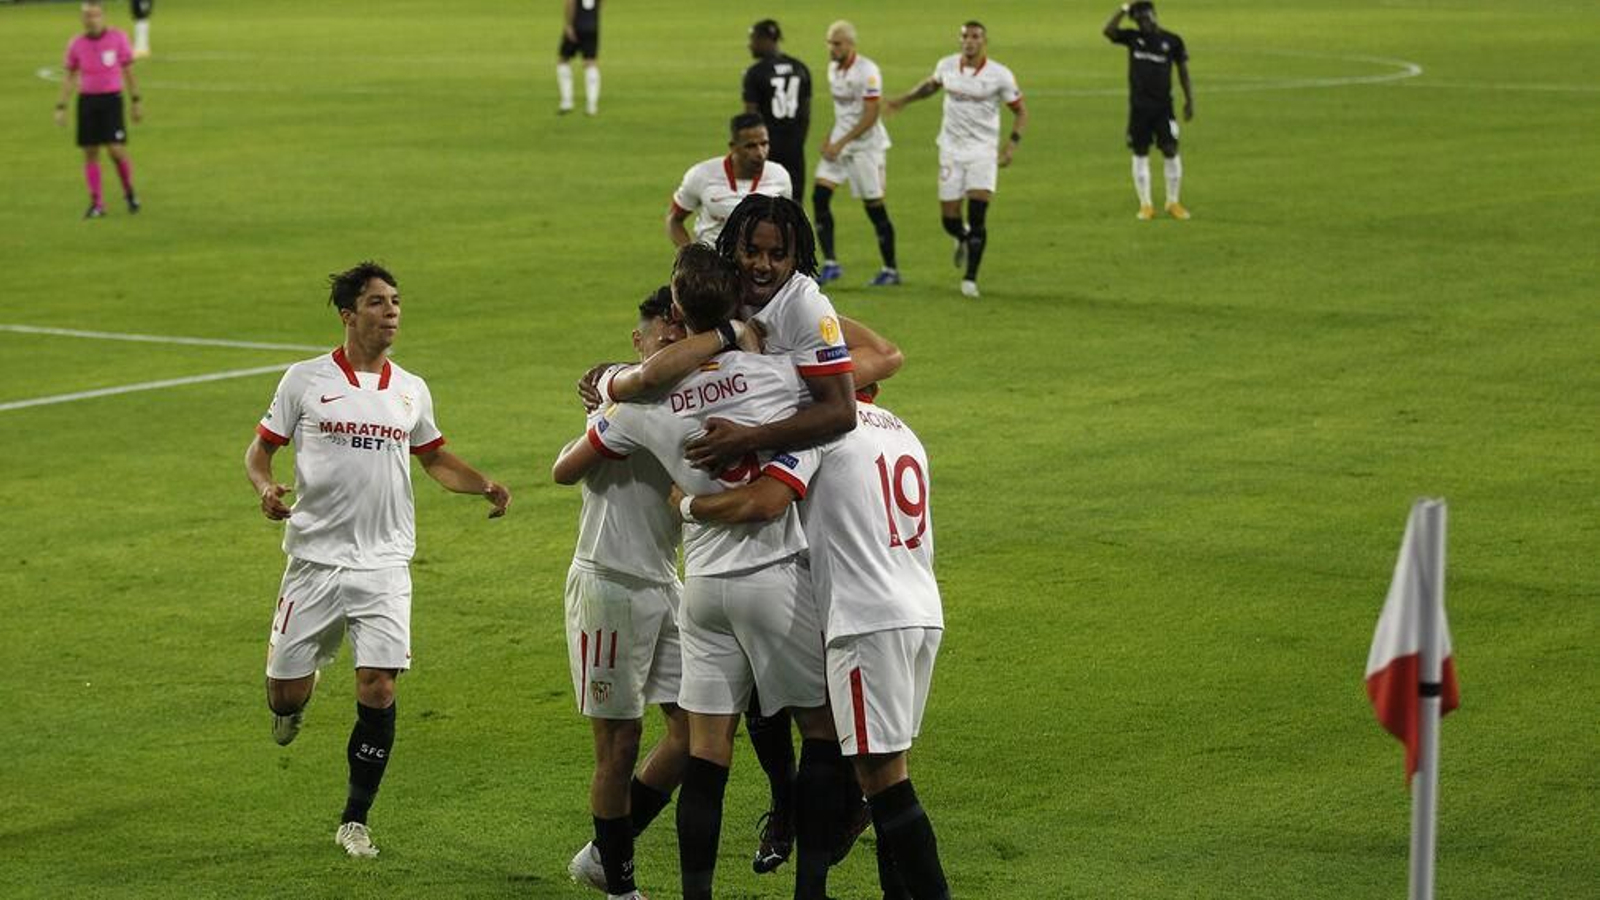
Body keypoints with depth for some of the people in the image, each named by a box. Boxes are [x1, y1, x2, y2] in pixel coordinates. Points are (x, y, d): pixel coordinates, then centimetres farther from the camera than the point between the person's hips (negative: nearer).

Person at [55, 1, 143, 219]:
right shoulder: (75, 44, 4)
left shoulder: (118, 38, -1)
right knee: (90, 152, 1)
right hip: (87, 100, 2)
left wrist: (136, 102, 5)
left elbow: (128, 71, 6)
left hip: (111, 99, -2)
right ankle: (96, 204, 9)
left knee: (116, 150, -11)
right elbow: (69, 78, 12)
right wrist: (61, 107, 6)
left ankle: (129, 191, 15)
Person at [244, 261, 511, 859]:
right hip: (315, 558, -2)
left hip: (385, 564, 2)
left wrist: (484, 486, 8)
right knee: (286, 693, -2)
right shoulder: (306, 380, 0)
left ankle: (355, 820, 5)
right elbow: (259, 451, 6)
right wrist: (267, 488, -16)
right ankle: (296, 695, 38)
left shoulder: (411, 391, 10)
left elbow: (435, 459, 25)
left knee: (378, 689, -8)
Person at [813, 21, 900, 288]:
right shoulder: (833, 68, 9)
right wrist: (829, 139, 10)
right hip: (840, 143, 8)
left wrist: (840, 143, -21)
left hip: (866, 145, -8)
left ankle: (890, 270, 12)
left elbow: (870, 116, -19)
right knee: (820, 197, -6)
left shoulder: (867, 71, -17)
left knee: (875, 207, -1)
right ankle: (830, 264, -3)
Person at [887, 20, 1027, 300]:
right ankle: (963, 239, 39)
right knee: (949, 219, 2)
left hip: (983, 151, -3)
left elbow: (1020, 111, 1)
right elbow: (931, 84, 25)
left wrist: (1012, 143, -12)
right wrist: (904, 99, 27)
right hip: (951, 149, 3)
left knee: (977, 217, -14)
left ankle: (970, 278, -4)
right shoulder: (947, 65, 1)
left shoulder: (1000, 75, -8)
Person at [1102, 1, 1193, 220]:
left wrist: (1189, 99, 5)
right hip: (1139, 106, 1)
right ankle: (1145, 204, 11)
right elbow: (1108, 31, -12)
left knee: (1171, 151, -2)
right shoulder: (1133, 37, 3)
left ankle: (1173, 202, 10)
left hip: (1163, 105, -1)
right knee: (1140, 153, 4)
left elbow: (1182, 70, 7)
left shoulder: (1172, 41, 1)